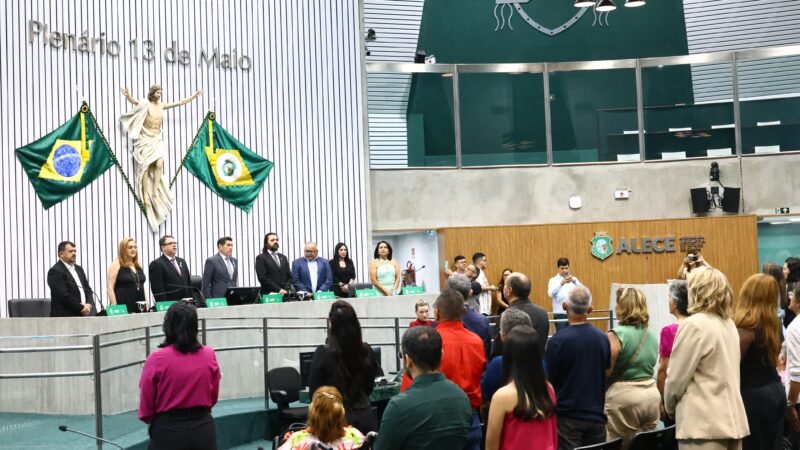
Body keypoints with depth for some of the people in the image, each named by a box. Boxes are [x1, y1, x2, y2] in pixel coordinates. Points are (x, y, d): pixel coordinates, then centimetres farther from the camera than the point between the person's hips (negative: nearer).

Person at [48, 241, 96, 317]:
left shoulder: (79, 269, 18)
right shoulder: (55, 271, -7)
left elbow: (88, 289, 16)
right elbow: (63, 295, -15)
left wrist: (89, 304, -3)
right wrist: (81, 308, -13)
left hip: (84, 314, 7)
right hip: (65, 316, -7)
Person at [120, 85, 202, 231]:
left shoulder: (162, 105, 10)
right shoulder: (146, 104, -5)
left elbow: (180, 103, 19)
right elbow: (135, 102, -26)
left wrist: (194, 96, 23)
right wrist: (128, 96, -48)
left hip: (157, 139, 4)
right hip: (145, 139, -4)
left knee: (159, 164, -15)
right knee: (145, 166, -8)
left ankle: (155, 192, -10)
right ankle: (146, 195, -6)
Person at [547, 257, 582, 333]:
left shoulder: (573, 279, 11)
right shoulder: (553, 280, 3)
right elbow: (550, 294, -16)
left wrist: (574, 281, -23)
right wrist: (561, 283, -29)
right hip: (560, 313, -3)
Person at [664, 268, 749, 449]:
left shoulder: (695, 324, -15)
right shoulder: (729, 324, 12)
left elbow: (677, 377, -12)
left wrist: (669, 406, 7)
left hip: (705, 423, -9)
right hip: (732, 418, 9)